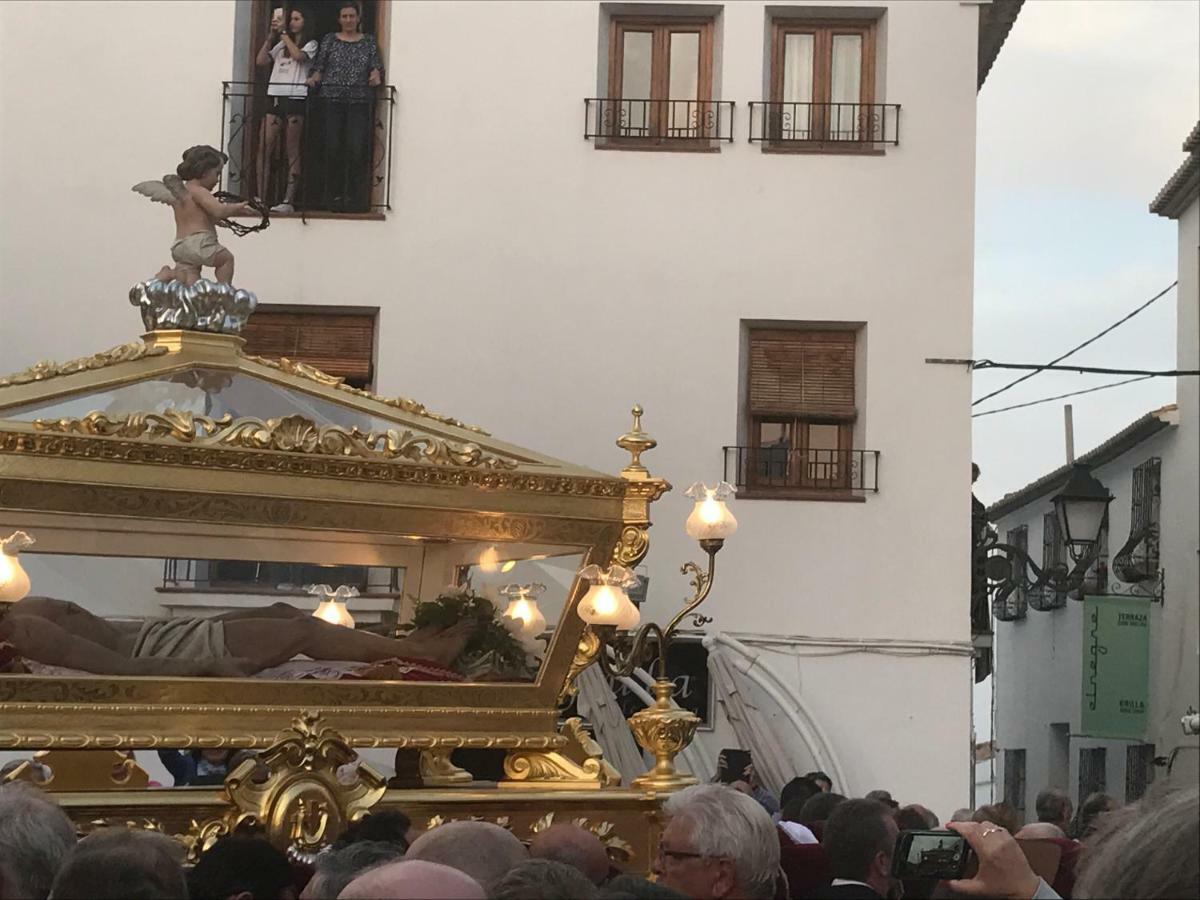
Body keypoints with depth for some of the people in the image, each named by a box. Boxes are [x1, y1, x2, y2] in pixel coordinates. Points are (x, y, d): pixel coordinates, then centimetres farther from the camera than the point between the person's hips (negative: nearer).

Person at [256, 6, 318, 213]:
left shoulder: (310, 44, 8)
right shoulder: (281, 44, 22)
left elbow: (298, 56, -13)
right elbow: (261, 60, 11)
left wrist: (283, 33, -6)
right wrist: (272, 35, 6)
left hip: (295, 98, -5)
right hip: (274, 96, 5)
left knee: (292, 151, -5)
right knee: (264, 148, -4)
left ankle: (288, 201, -9)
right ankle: (260, 199, -4)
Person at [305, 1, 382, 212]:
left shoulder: (369, 42, 12)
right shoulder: (329, 40, 12)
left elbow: (376, 66, 6)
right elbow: (319, 67, 9)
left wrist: (376, 75, -16)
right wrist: (314, 78, -11)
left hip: (359, 102, -1)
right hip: (332, 101, 1)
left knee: (357, 149, -10)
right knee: (333, 149, -3)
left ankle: (355, 199, -6)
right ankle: (335, 197, 6)